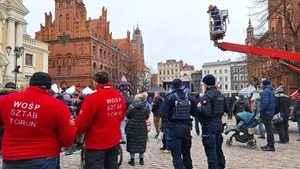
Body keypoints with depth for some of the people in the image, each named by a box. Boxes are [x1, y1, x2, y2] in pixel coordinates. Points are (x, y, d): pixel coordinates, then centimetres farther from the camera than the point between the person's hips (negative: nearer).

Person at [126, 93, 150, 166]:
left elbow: (127, 116, -2)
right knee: (141, 143, 14)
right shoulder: (145, 107, -5)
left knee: (132, 142, 9)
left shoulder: (131, 106, -11)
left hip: (132, 127, -2)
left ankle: (132, 160, 13)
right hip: (142, 128, 2)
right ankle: (141, 159, 21)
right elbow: (147, 117, 5)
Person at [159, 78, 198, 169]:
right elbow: (195, 112, 5)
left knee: (176, 154, 4)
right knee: (186, 152, 20)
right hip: (186, 127, 4)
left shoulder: (170, 97, -12)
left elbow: (162, 113, -17)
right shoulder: (190, 97, 0)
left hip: (174, 128, -4)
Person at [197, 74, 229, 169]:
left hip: (209, 125, -8)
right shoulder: (221, 95, 10)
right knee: (218, 148, 19)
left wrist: (199, 107, -9)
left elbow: (206, 112, -26)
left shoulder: (207, 95, -16)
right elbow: (226, 110, 16)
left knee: (211, 150, -1)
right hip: (219, 123, 9)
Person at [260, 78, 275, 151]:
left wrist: (261, 111, -14)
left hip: (266, 112, -10)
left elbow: (265, 102, -24)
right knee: (269, 128, 15)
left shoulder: (266, 91, -15)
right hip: (270, 112, 10)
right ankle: (269, 144, 23)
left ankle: (271, 146, -1)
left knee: (269, 129, -6)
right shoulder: (271, 90, 16)